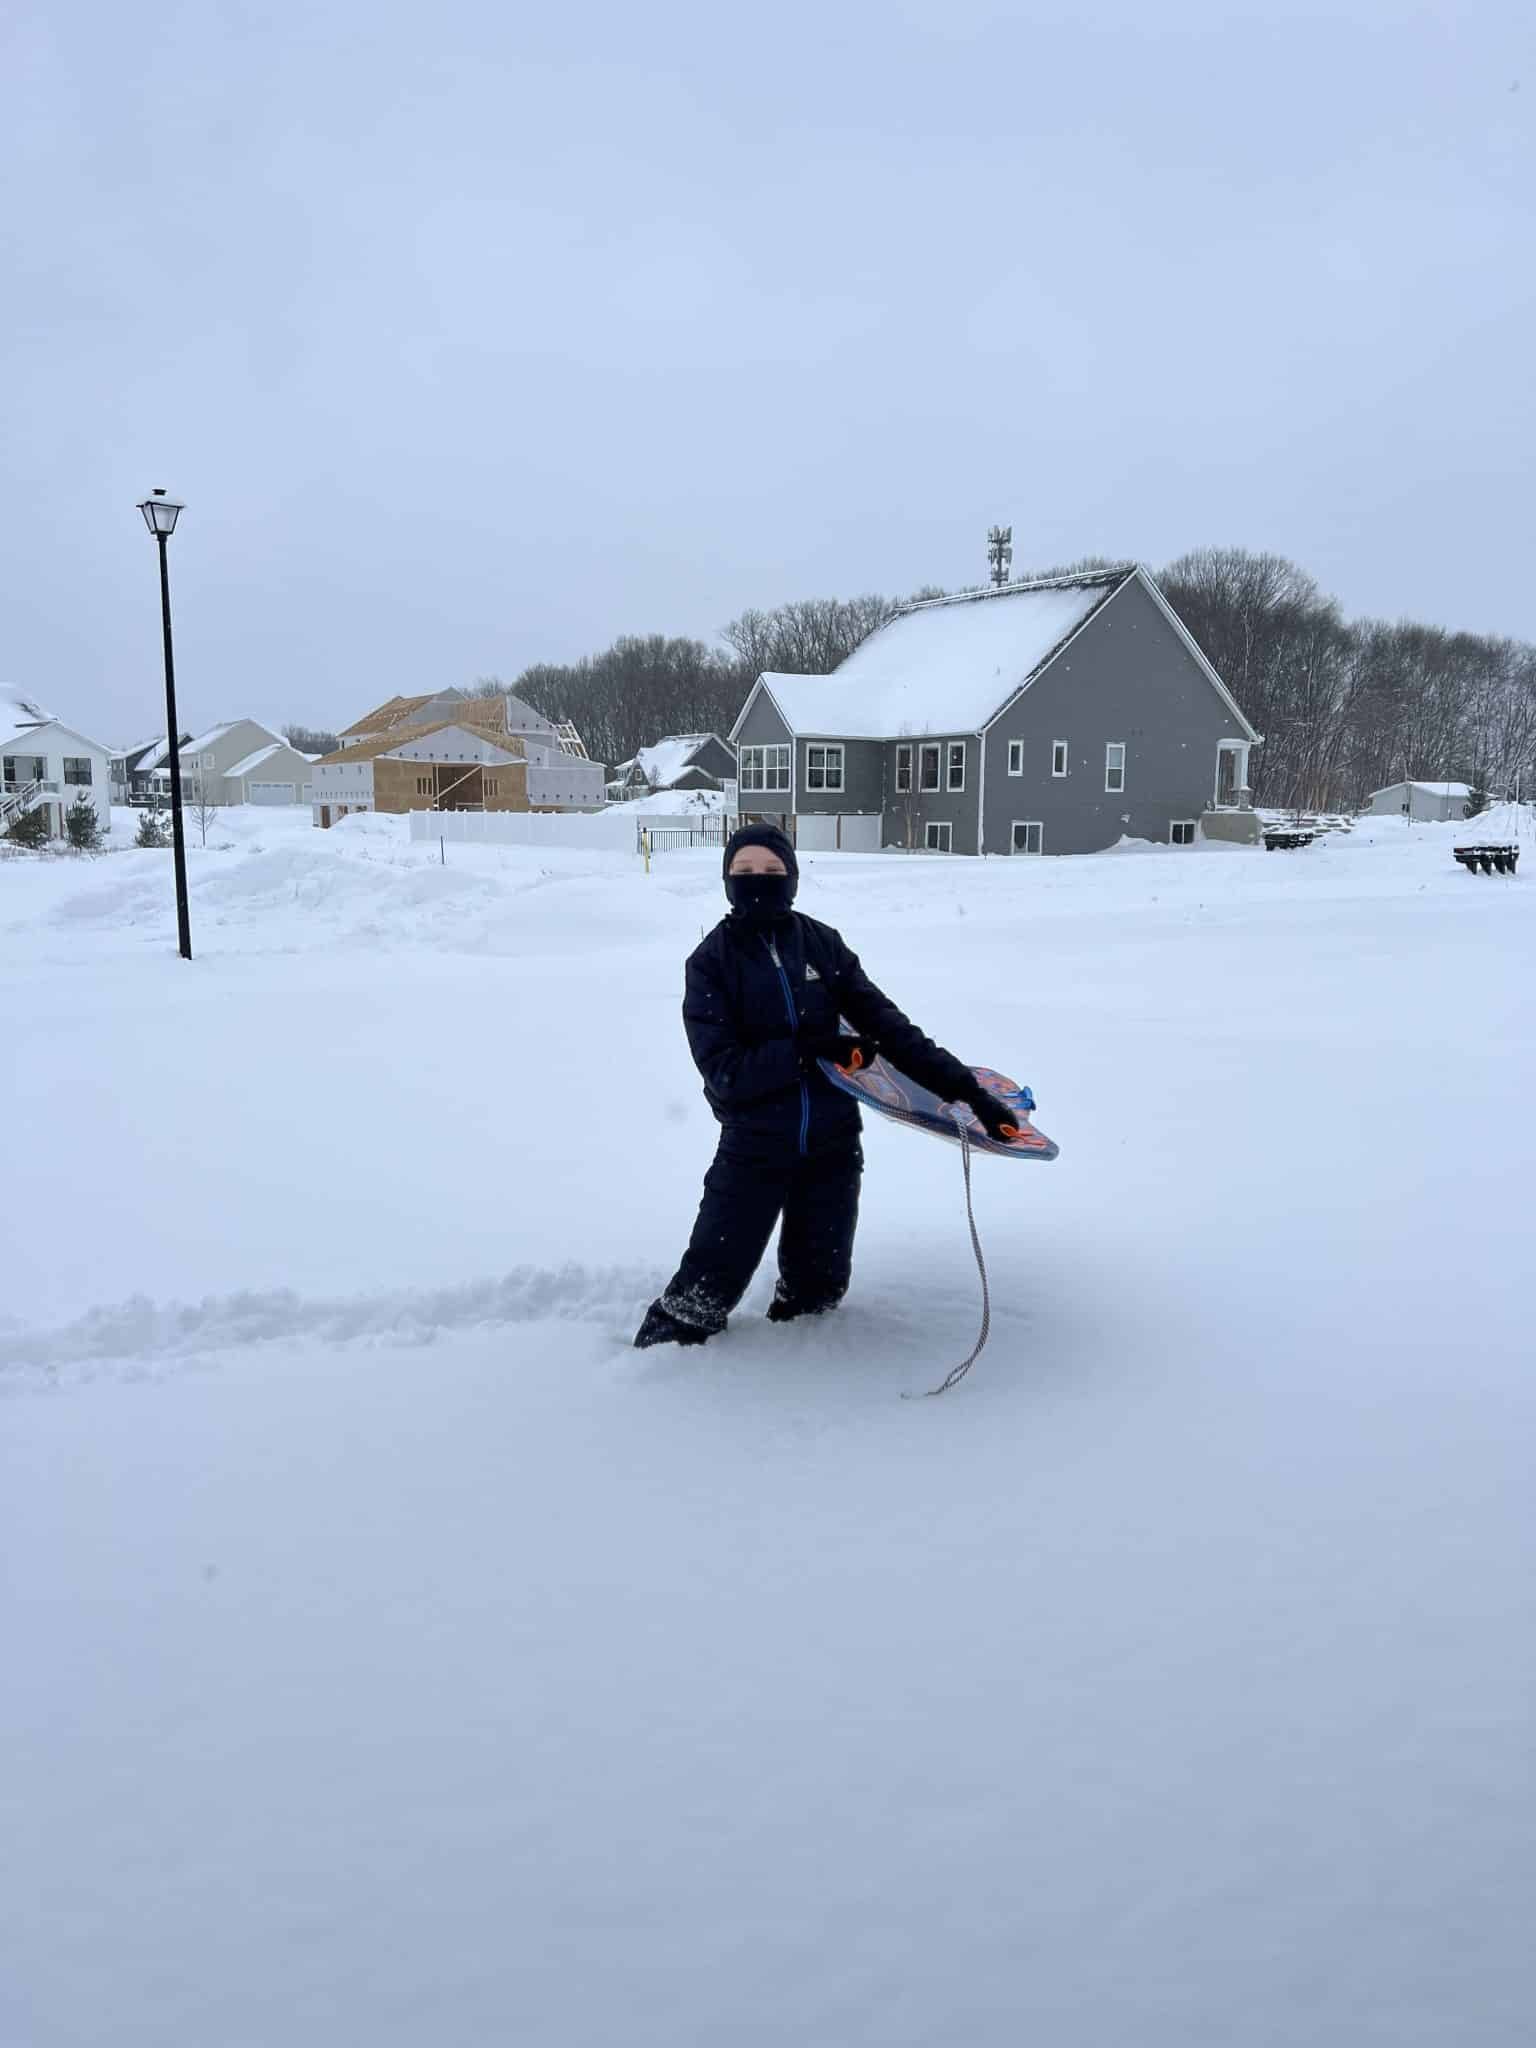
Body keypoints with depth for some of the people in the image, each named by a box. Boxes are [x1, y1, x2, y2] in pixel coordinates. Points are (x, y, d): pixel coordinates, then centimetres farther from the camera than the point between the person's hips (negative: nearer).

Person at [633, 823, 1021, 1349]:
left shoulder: (821, 943, -1)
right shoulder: (711, 961, -7)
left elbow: (886, 1025, -1)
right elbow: (722, 1069, -16)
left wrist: (964, 1086, -7)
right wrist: (807, 1051, -24)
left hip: (832, 1146, 3)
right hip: (754, 1148, -3)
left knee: (818, 1290, 14)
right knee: (707, 1290, 0)